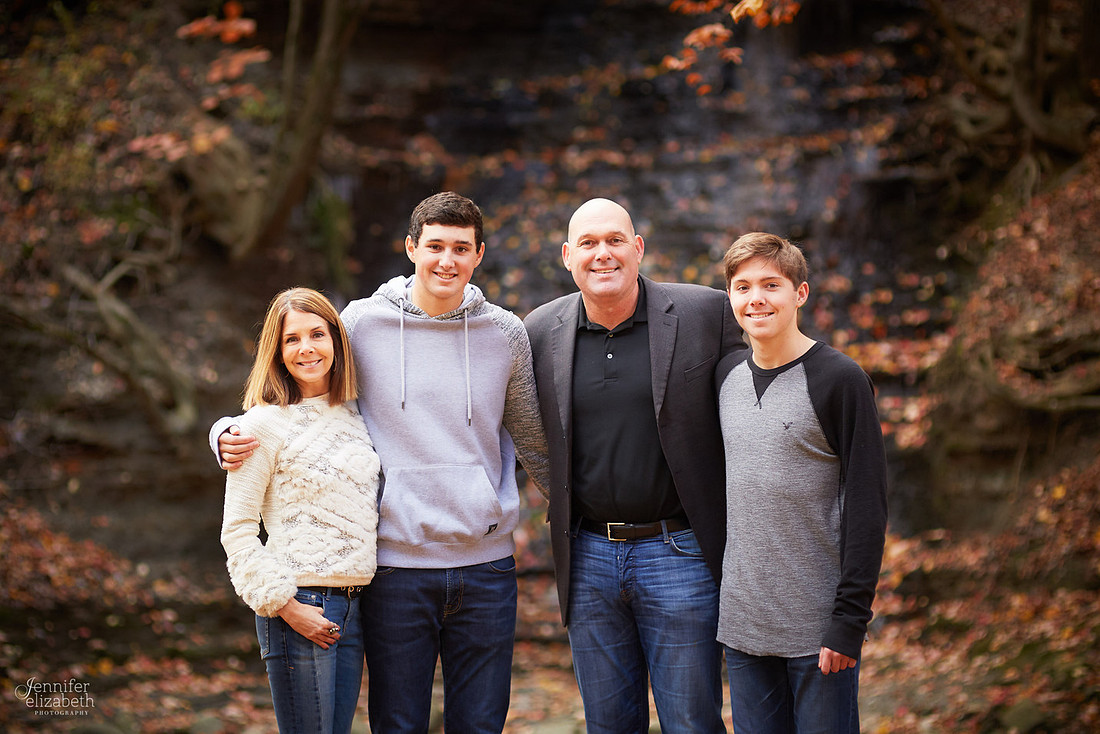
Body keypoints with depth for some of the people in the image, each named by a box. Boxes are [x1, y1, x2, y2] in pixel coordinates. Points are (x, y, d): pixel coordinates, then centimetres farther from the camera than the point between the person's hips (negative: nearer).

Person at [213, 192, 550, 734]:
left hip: (485, 566, 2)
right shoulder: (362, 322, 0)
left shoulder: (506, 334, 5)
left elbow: (535, 442, 16)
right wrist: (231, 433, -7)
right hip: (395, 565, -1)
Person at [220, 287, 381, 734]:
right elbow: (237, 532, -7)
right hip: (299, 604, -6)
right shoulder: (265, 423, -6)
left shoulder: (352, 415, 12)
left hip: (354, 606, 6)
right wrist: (285, 605, -13)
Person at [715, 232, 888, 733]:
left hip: (817, 627, -5)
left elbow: (866, 504, -10)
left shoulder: (840, 380, -8)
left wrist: (850, 620, -14)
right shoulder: (726, 376, 9)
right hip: (741, 623, 5)